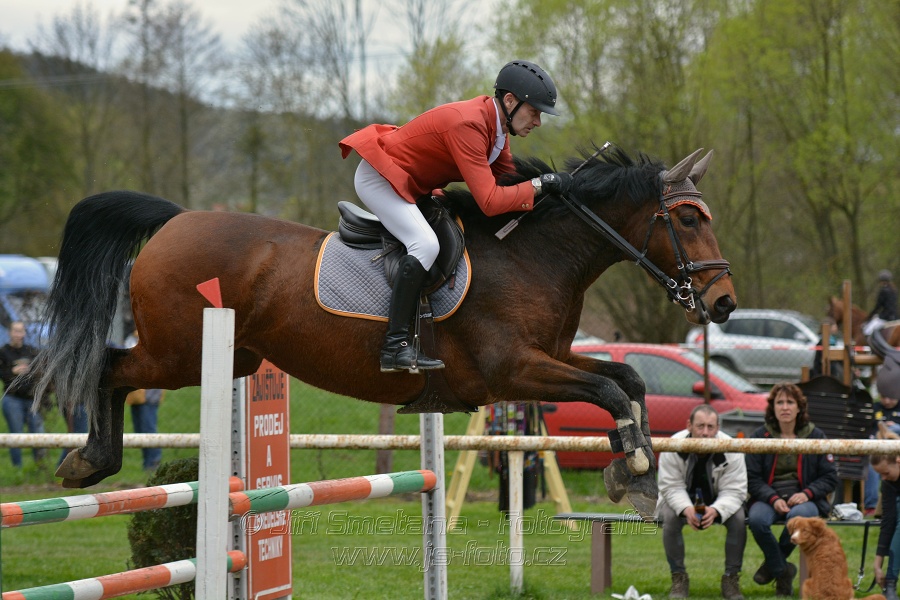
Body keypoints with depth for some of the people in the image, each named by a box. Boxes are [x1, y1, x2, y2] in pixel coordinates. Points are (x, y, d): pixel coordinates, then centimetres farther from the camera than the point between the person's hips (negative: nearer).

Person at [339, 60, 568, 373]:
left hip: (411, 185, 11)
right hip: (378, 177, -11)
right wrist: (540, 185, -28)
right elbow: (490, 202, -35)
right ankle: (395, 345, -27)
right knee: (425, 245, -28)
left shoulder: (495, 124, -1)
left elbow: (509, 180, 7)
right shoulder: (468, 125, -31)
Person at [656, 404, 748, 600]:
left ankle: (731, 578, -15)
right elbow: (671, 487, -21)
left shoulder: (731, 449, -22)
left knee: (738, 518, -29)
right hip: (681, 500, -1)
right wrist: (686, 509, -43)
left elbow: (734, 491, -22)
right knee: (670, 516, -33)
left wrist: (715, 510, -43)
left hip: (718, 502, 1)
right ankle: (678, 578, -19)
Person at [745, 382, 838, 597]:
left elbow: (830, 477, 7)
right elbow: (752, 478, 2)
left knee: (798, 515, -38)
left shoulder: (815, 436, 6)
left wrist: (807, 494, -12)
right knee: (757, 519, -35)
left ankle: (772, 564, -10)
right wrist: (773, 499, -16)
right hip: (768, 498, 0)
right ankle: (782, 571, -12)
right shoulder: (759, 436, 5)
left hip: (804, 500, 0)